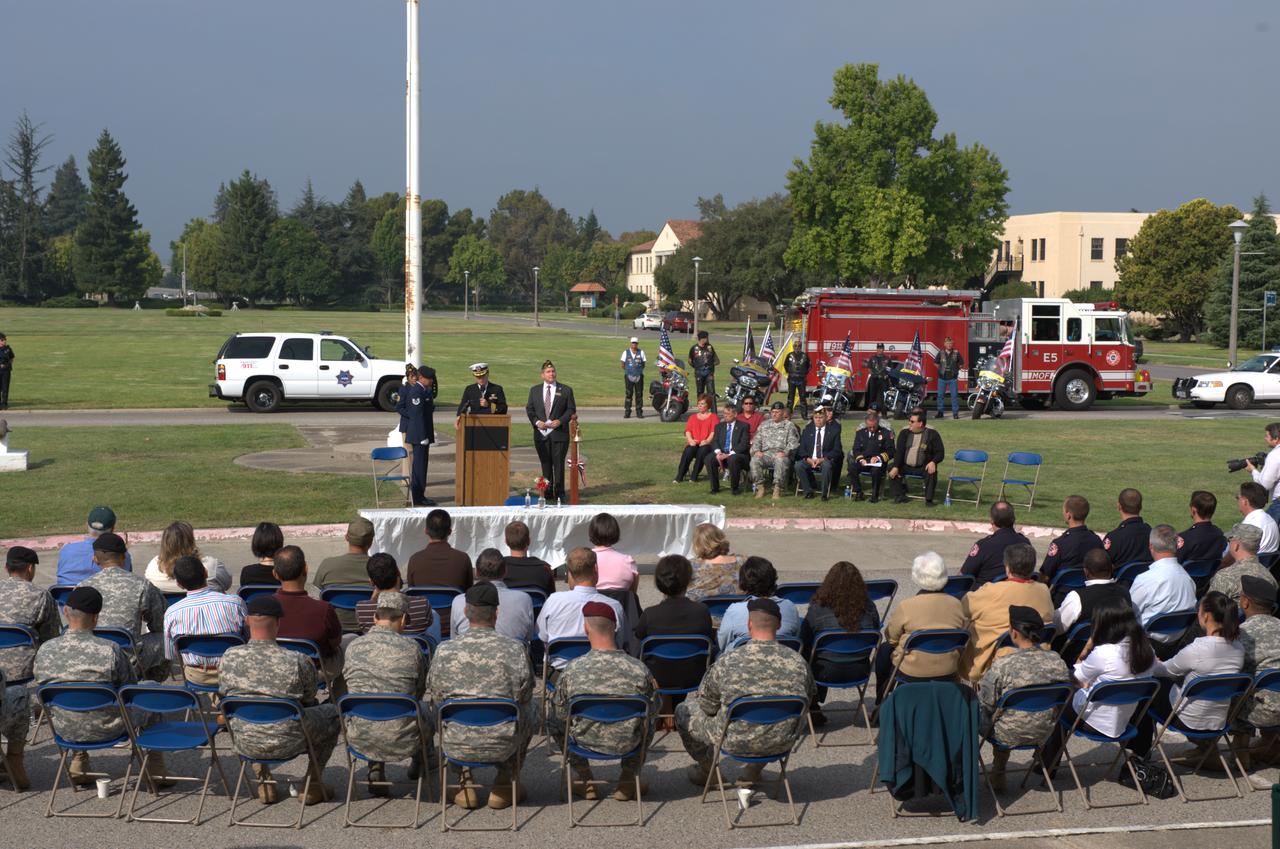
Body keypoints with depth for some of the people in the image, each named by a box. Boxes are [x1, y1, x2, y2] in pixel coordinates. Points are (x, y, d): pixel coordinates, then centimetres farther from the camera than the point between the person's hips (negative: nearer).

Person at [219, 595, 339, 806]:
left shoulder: (229, 657, -13)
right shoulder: (298, 661, -19)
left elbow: (222, 696, 5)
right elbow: (308, 701, -1)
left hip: (245, 745, 3)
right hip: (287, 745, -3)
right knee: (332, 711, 23)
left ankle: (264, 781, 33)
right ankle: (313, 783, 24)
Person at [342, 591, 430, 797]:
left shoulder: (354, 647, -3)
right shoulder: (411, 648, -9)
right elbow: (420, 692, 5)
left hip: (360, 740, 2)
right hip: (402, 741, -2)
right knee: (425, 709, 31)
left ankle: (375, 770, 26)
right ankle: (419, 765, 54)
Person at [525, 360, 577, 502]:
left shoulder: (565, 390, 3)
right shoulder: (534, 390, 10)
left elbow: (571, 409, 3)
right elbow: (529, 409, 10)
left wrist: (560, 421, -12)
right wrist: (536, 422, -7)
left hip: (559, 433, -2)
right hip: (541, 433, 2)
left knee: (558, 463, -3)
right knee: (545, 464, 8)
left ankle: (559, 491, 3)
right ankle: (547, 491, 15)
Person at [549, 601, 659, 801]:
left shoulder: (572, 670, -20)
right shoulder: (639, 670, -19)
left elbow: (557, 717, -7)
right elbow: (653, 712, -3)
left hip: (586, 743, 0)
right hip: (628, 745, 1)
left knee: (553, 720, 29)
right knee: (647, 723, 32)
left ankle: (585, 780, 32)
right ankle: (628, 780, 30)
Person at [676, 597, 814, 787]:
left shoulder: (728, 661, -18)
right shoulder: (798, 662, -12)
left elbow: (707, 705, -5)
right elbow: (807, 701, 5)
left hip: (736, 742, -2)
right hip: (783, 742, 3)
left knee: (684, 711, 20)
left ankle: (707, 769, 39)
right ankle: (754, 771, 42)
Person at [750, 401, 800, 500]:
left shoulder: (789, 425, 12)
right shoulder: (764, 425, 25)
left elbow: (793, 443, 1)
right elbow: (756, 440, 20)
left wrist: (785, 452, -16)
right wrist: (756, 451, -2)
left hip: (780, 454, -3)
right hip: (765, 454, 3)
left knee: (780, 461, -39)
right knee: (754, 460, -29)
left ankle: (777, 489, -34)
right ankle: (760, 487, -22)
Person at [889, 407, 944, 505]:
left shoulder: (932, 434, -5)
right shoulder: (904, 433, 2)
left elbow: (940, 452, -4)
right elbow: (899, 452, -3)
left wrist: (933, 462, -26)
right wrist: (895, 467, -18)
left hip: (923, 467, -4)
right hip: (906, 466, 4)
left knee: (932, 472, -34)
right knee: (891, 469, -17)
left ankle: (928, 499, -23)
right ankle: (900, 496, -6)